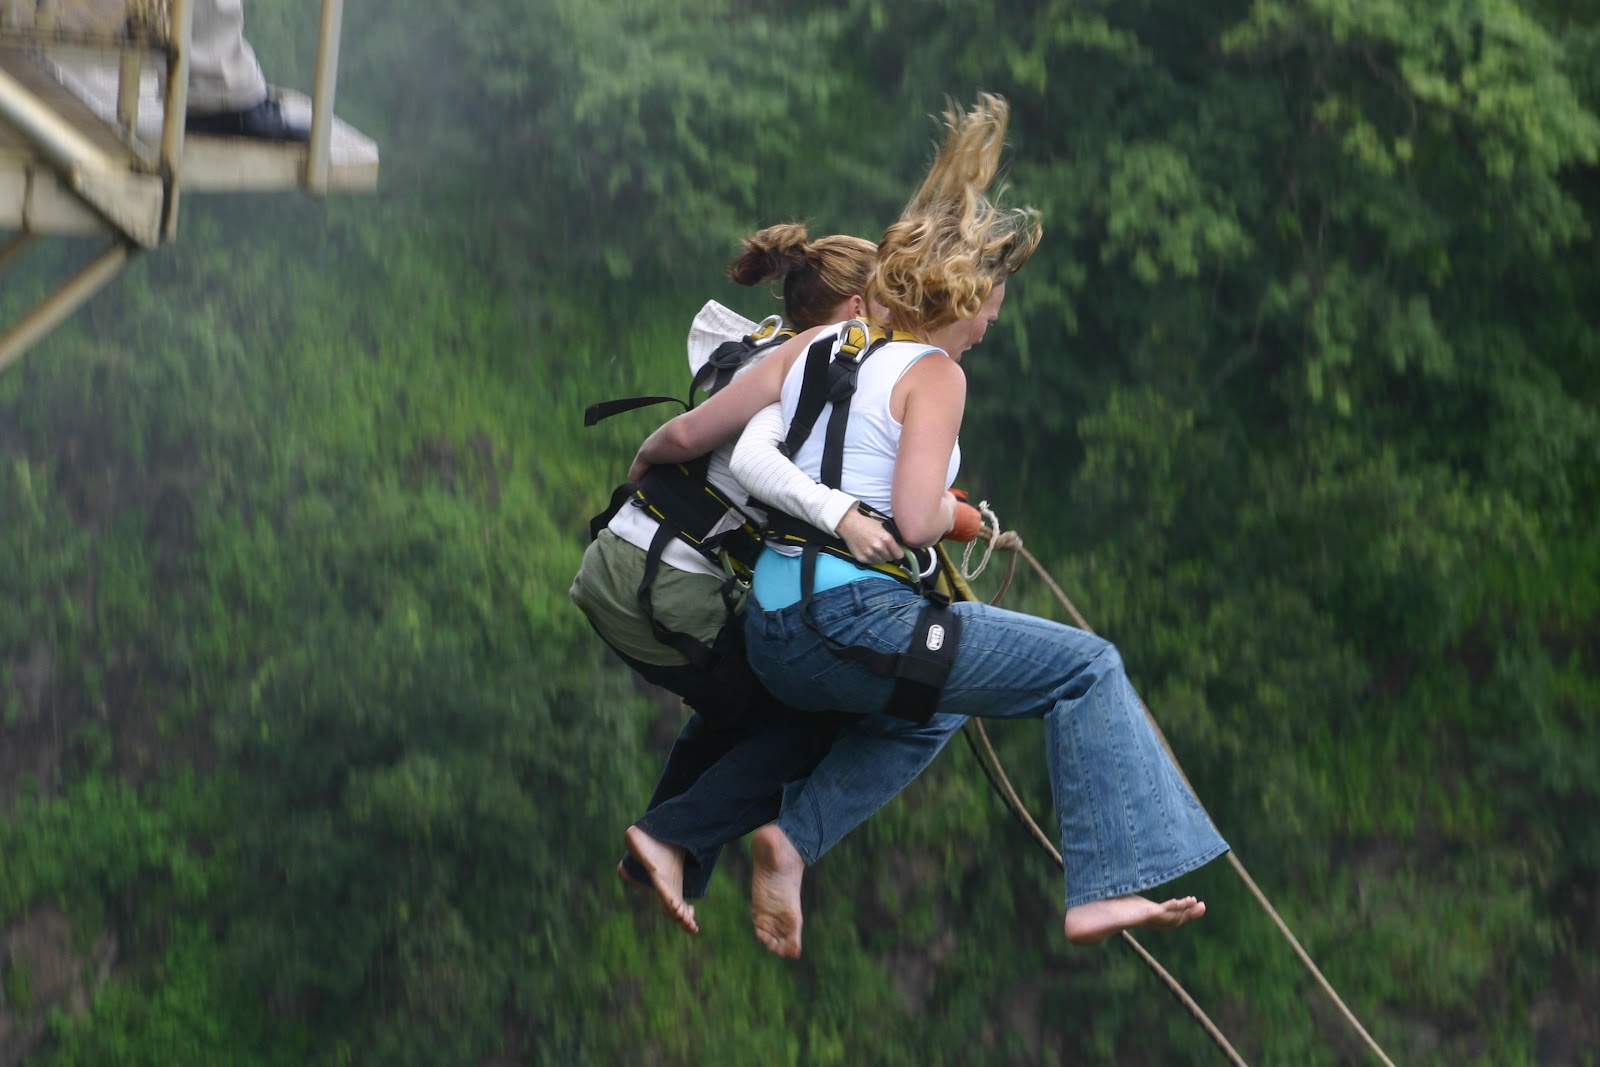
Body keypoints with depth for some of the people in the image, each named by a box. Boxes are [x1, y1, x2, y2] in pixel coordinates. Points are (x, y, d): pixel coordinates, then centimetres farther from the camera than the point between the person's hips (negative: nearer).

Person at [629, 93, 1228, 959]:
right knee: (1087, 668, 0)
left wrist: (645, 461, 35)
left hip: (771, 638, 8)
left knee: (924, 708, 37)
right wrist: (955, 512, 5)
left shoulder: (817, 346, 13)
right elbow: (913, 522, -17)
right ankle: (1105, 888, -8)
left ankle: (793, 834, 19)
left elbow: (684, 435, 13)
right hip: (852, 619, -8)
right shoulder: (935, 375, -6)